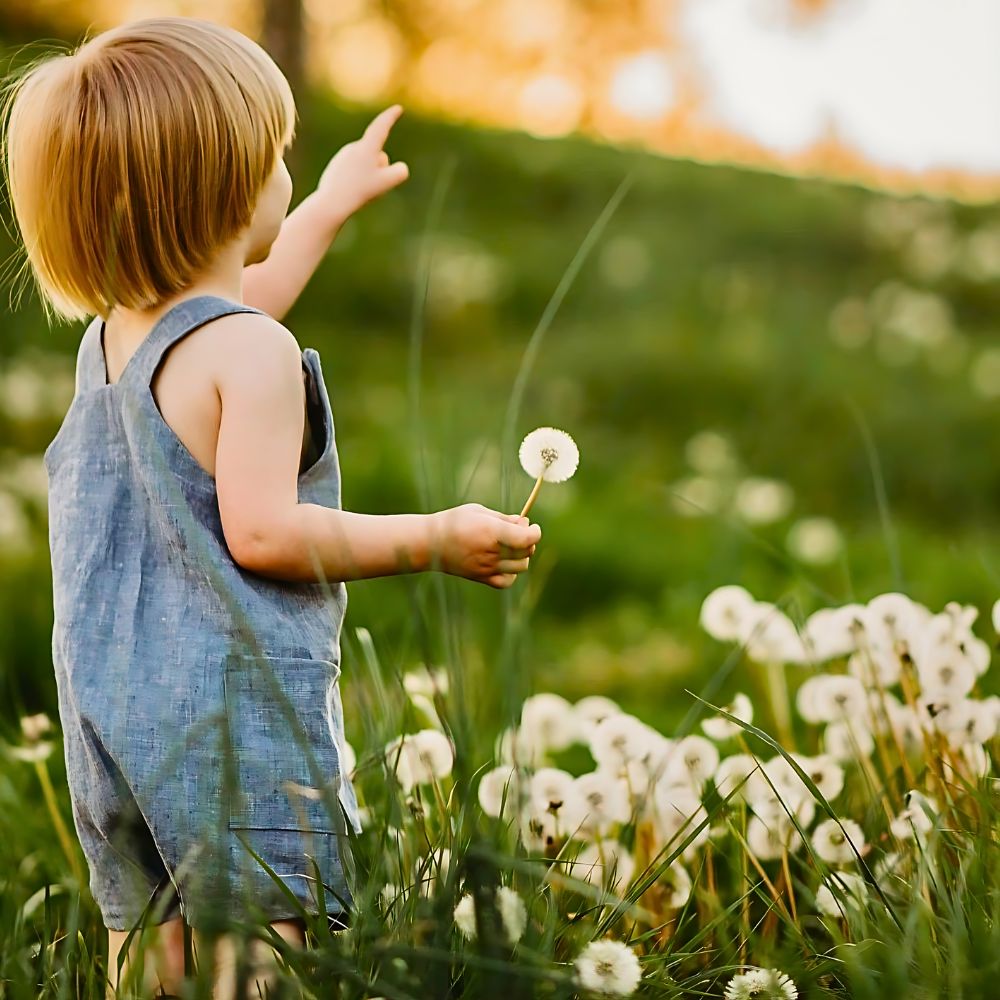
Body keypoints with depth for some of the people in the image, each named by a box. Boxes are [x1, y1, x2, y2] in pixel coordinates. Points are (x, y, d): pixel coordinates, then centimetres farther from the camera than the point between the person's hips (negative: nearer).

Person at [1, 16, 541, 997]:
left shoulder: (109, 338, 13)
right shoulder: (256, 355, -15)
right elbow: (261, 532, -21)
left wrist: (329, 207, 46)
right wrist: (437, 539, -13)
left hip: (108, 715, 9)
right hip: (234, 711, -8)